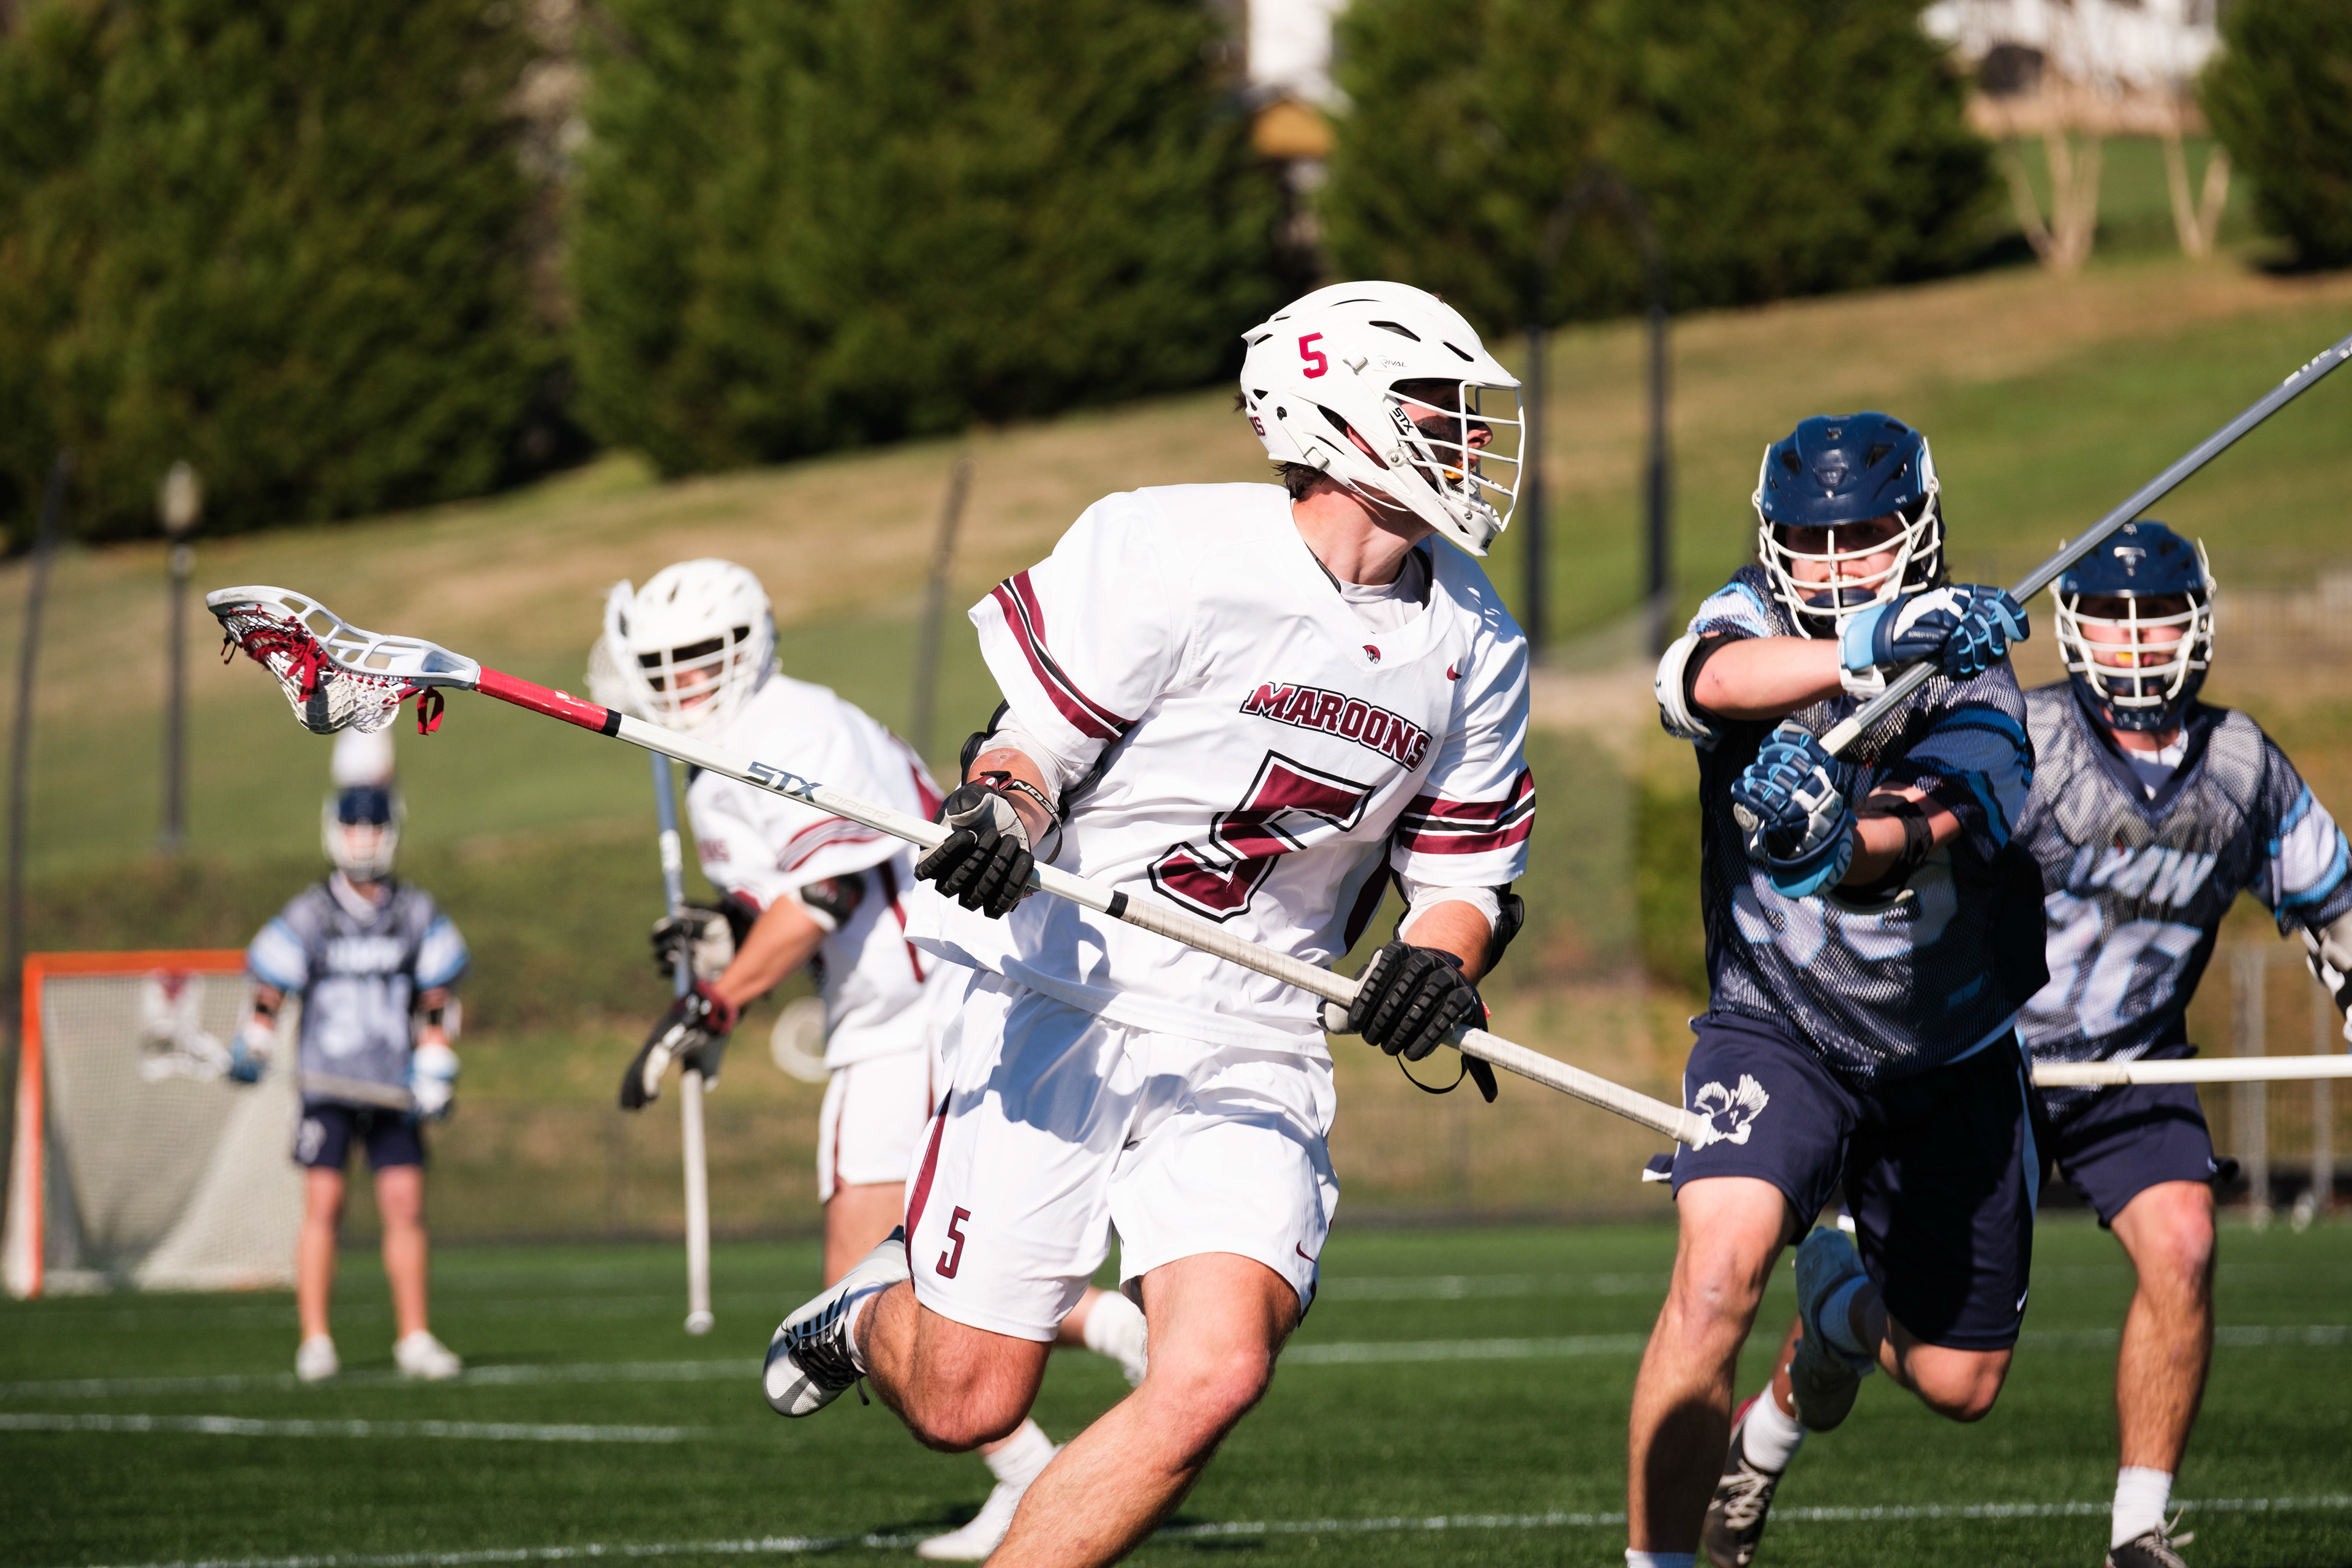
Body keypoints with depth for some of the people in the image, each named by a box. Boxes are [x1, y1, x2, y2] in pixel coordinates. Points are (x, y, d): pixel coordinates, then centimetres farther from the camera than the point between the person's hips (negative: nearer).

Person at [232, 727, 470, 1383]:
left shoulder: (417, 914, 6)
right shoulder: (309, 916, 0)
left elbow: (438, 1000, 8)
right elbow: (270, 989, 4)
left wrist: (435, 1071, 1)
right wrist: (250, 1050, -6)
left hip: (394, 1088, 2)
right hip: (328, 1087, -2)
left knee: (405, 1205, -2)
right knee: (323, 1204, -8)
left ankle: (414, 1339, 5)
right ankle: (315, 1343, -5)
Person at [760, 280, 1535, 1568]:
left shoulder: (1474, 650, 5)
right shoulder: (1168, 554, -13)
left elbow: (1466, 873, 11)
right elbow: (1028, 744, -8)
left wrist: (1436, 963, -12)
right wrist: (997, 812, -30)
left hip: (1249, 1048, 4)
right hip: (1066, 997, -4)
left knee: (1217, 1374, -20)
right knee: (965, 1405, 0)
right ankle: (881, 1313, 37)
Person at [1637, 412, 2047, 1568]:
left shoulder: (1970, 688, -15)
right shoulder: (1753, 619, -12)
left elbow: (1917, 830, -36)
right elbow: (1714, 679, -38)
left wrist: (1837, 842, -59)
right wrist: (1863, 651, -57)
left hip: (1948, 1059, 2)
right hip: (1777, 1029, -2)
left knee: (1960, 1384, 11)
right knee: (1719, 1265, -30)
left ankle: (1843, 1309, 47)